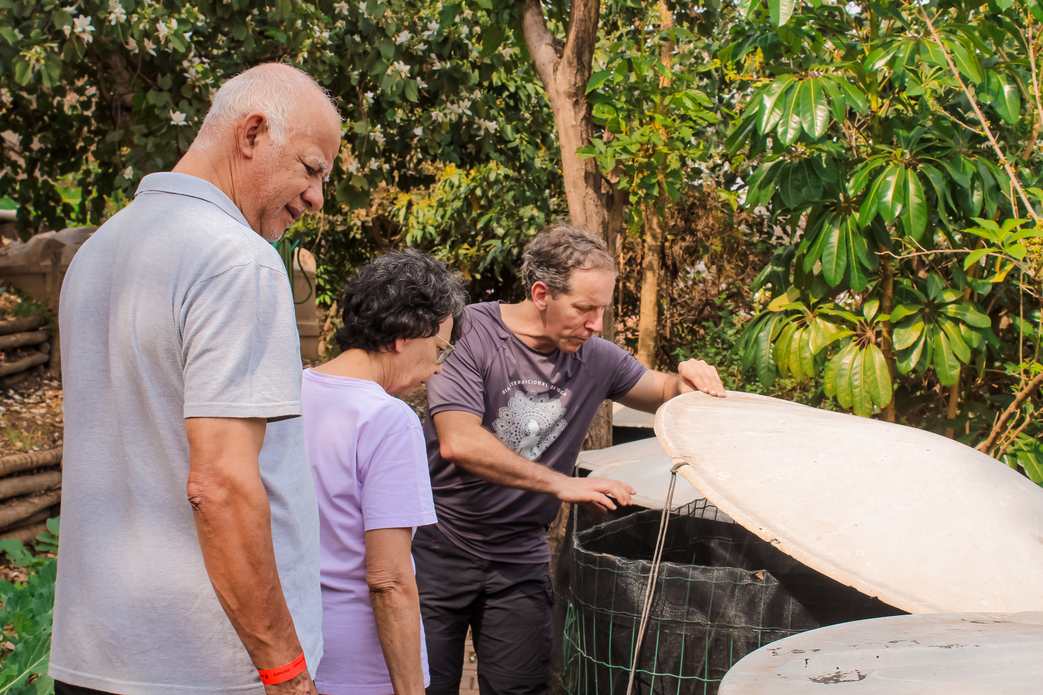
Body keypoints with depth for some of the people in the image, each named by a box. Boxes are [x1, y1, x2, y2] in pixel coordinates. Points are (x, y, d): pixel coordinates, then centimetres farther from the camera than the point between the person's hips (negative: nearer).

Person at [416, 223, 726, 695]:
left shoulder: (594, 356, -2)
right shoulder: (472, 334, -17)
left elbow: (663, 394, 14)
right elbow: (459, 443, -28)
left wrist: (688, 381, -11)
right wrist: (560, 484, -31)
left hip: (520, 560, 4)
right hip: (440, 550, -4)